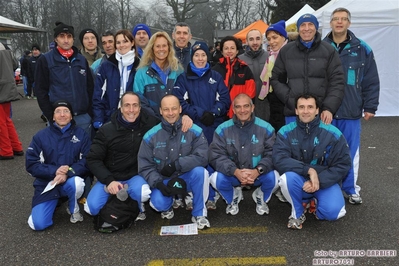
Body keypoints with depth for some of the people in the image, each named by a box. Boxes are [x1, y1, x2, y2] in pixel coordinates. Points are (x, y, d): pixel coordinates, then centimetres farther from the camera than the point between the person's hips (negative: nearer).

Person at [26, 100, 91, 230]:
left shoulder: (81, 135, -1)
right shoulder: (41, 136, 0)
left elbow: (87, 161, -8)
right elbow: (31, 165, -5)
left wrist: (68, 172, -25)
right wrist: (54, 171, -20)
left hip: (70, 181, -1)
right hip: (47, 183, 1)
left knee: (77, 183, -37)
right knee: (38, 224, -12)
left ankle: (74, 209, -3)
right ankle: (54, 202, 22)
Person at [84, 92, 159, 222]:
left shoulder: (148, 124, -8)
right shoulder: (106, 130, -7)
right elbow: (93, 159, -6)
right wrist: (109, 180, -20)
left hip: (135, 176, -1)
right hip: (109, 177, 1)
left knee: (142, 193, -35)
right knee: (92, 207, -19)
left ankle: (139, 207, 3)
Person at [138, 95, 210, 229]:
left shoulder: (194, 131, -11)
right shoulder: (150, 136, -7)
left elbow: (202, 157, -21)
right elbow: (145, 166, -6)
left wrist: (176, 165, -26)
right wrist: (158, 183, -22)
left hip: (187, 178, 0)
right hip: (163, 181, 0)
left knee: (200, 171, -32)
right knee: (158, 203, -29)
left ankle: (199, 214, -9)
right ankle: (167, 207, 14)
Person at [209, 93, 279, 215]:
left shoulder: (266, 128, -9)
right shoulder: (222, 129, -9)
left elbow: (272, 154, -13)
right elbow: (216, 156, -14)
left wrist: (258, 171, -32)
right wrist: (235, 171, -29)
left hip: (259, 174, 0)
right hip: (232, 174, 1)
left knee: (274, 178, -29)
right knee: (216, 178, -27)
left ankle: (260, 198, 11)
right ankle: (233, 198, 11)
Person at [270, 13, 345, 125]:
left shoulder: (329, 51, 5)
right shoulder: (286, 51, 9)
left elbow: (337, 82, 2)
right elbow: (276, 79, 11)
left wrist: (329, 108, -9)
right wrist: (288, 98, -4)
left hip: (321, 114, -1)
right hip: (293, 113, 1)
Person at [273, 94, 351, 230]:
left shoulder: (333, 133, -11)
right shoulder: (286, 132, -11)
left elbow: (343, 165, -9)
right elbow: (279, 160, -22)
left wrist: (320, 181, -22)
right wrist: (308, 170, -31)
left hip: (325, 181, 0)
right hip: (298, 181, 0)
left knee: (332, 211, -26)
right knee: (288, 177, -33)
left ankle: (315, 203, 14)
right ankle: (297, 212, -2)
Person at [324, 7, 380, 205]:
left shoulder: (362, 49, 2)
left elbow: (372, 82, 4)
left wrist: (370, 107, 0)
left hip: (351, 112, 0)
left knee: (351, 152, 10)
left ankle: (351, 189, 26)